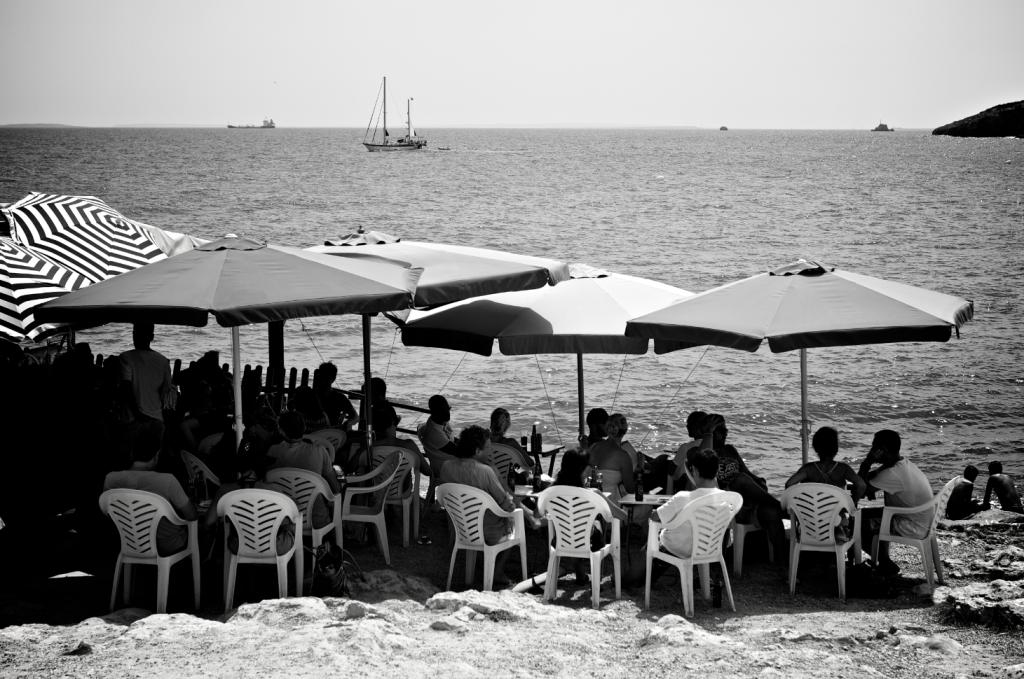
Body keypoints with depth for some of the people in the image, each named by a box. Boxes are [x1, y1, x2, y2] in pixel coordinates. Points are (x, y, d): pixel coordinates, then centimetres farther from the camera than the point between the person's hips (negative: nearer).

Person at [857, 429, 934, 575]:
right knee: (864, 514, 20)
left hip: (912, 529, -10)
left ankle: (885, 564, 9)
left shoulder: (893, 474, -28)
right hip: (919, 521, 10)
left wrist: (866, 464, -17)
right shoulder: (902, 464, 3)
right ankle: (883, 560, 23)